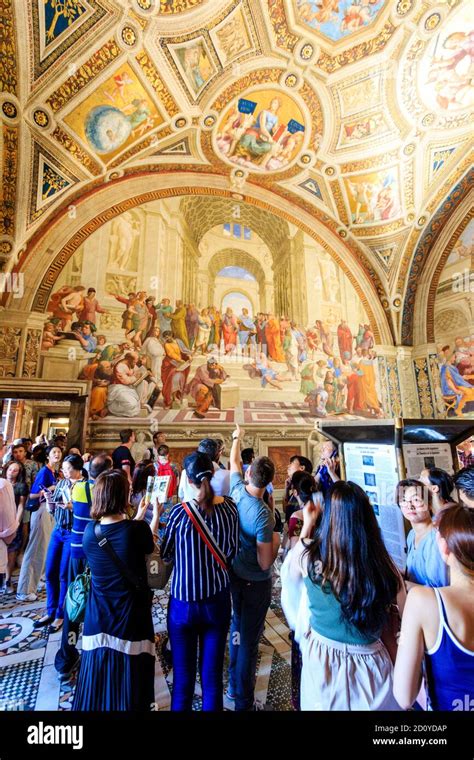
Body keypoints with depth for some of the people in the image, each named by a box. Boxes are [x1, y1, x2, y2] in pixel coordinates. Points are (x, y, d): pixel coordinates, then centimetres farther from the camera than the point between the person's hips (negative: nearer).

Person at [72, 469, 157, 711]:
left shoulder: (89, 531, -11)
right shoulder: (137, 529, -24)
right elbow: (149, 547, -3)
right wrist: (154, 516, 9)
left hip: (98, 621, 4)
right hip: (131, 621, -4)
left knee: (97, 690, 24)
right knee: (129, 692, 17)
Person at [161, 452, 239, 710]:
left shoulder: (180, 511, -18)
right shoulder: (229, 507, -10)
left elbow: (165, 554, -3)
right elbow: (230, 553, 1)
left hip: (184, 602, -2)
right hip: (218, 600, 2)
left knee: (183, 679, 18)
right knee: (212, 676, 19)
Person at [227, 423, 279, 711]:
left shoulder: (237, 491, -16)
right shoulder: (263, 515, -32)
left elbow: (234, 463, 5)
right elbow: (265, 562, -25)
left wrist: (237, 438, 20)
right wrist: (276, 540, -7)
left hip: (235, 575, 7)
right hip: (255, 583, -7)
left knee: (238, 629, 26)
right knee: (249, 638, 12)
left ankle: (234, 685, 48)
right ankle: (243, 700, 31)